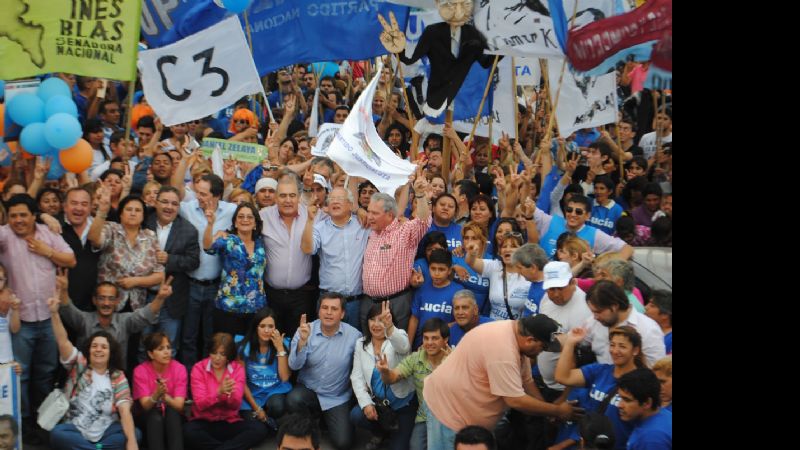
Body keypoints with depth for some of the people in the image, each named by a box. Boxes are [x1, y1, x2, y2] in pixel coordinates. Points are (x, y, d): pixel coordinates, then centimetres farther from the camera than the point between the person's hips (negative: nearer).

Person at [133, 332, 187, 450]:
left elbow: (179, 405, -17)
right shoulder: (140, 371, -10)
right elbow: (145, 405, -17)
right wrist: (156, 394, -38)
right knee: (155, 415, -31)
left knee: (172, 411, -30)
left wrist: (164, 396, -37)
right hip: (149, 420, 0)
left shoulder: (179, 369, -10)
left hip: (173, 420, 1)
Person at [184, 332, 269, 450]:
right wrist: (219, 393, -33)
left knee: (260, 430, -24)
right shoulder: (199, 368, -5)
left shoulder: (237, 369, -1)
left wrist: (230, 394, -33)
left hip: (230, 423, 1)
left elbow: (236, 405, -10)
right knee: (189, 432, -35)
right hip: (204, 422, -1)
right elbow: (200, 404, -14)